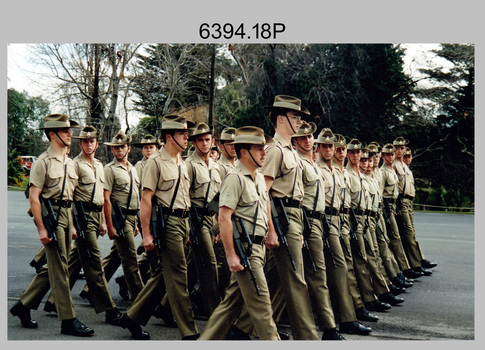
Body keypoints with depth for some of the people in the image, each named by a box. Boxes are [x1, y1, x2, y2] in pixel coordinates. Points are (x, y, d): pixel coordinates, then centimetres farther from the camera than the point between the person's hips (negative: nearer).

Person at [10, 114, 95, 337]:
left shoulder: (70, 163, 14)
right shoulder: (43, 162, -9)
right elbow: (33, 197, -13)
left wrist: (72, 224, 16)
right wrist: (41, 228, -17)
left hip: (67, 215, 8)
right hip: (51, 216, -8)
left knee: (53, 268, 13)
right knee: (60, 270, -5)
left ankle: (23, 305, 26)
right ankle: (68, 320, 0)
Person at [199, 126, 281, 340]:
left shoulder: (259, 178, 15)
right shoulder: (235, 178, -13)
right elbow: (224, 218, -19)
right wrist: (231, 255, -21)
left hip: (257, 248, 9)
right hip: (243, 249, -9)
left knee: (233, 300, 13)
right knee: (260, 303, -5)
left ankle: (206, 340, 22)